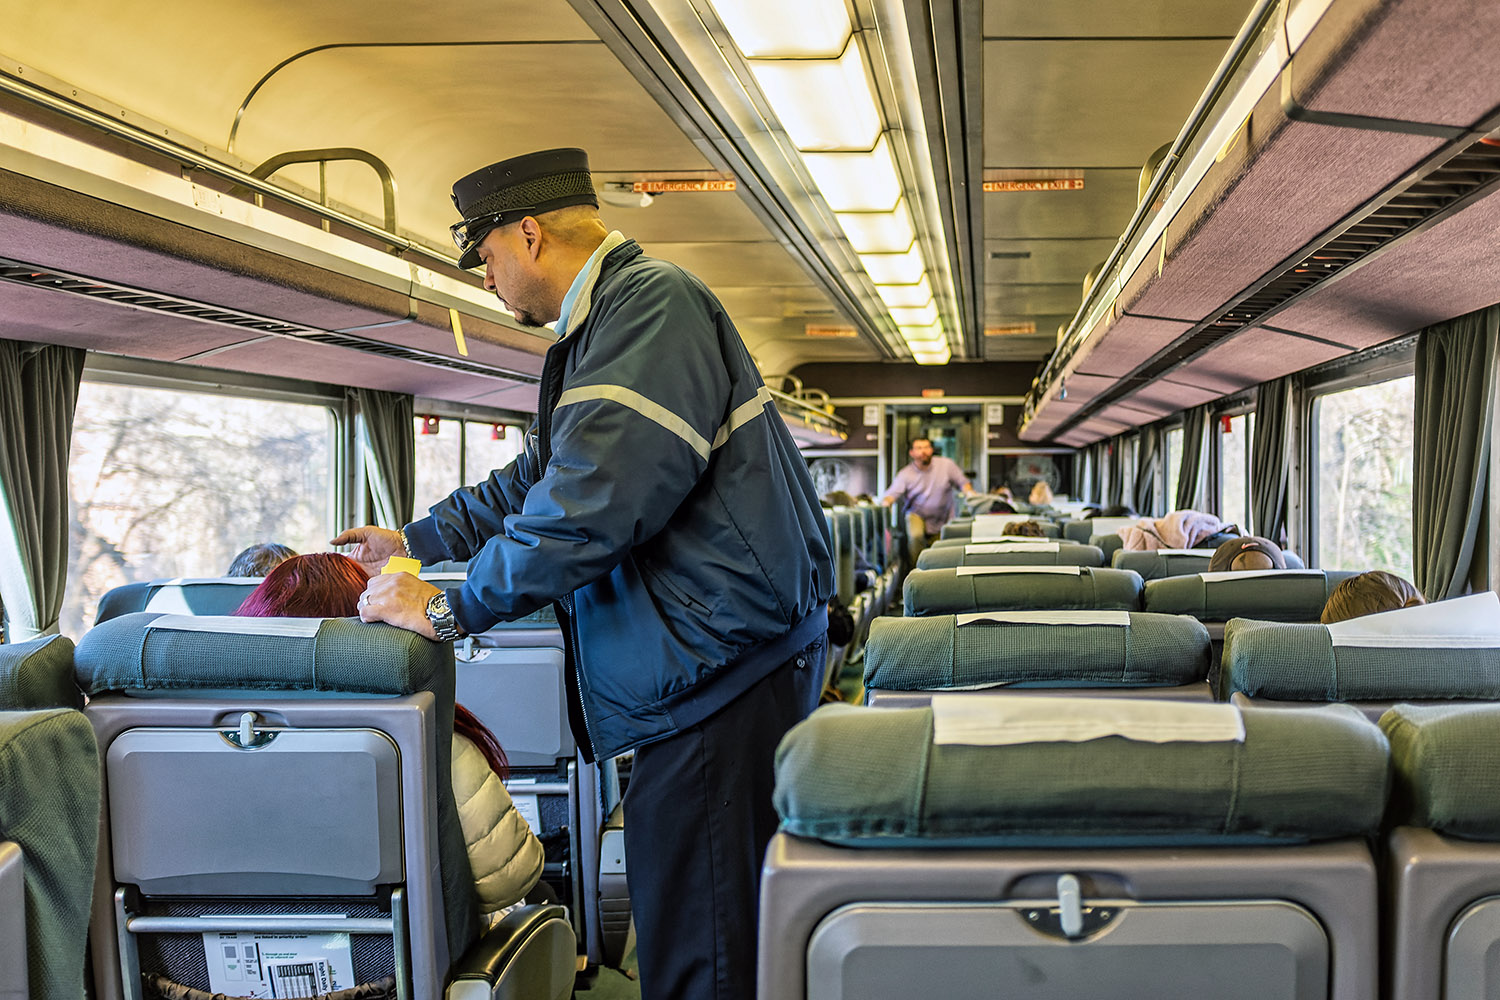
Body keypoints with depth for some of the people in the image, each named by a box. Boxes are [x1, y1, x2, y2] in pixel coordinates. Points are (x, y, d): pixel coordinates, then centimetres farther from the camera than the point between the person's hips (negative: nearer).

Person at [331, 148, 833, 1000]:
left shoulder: (653, 303, -14)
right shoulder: (606, 321, 21)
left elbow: (591, 503, -25)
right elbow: (542, 476, 32)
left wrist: (450, 609, -16)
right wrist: (415, 541, 34)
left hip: (723, 664, -11)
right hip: (701, 666, 11)